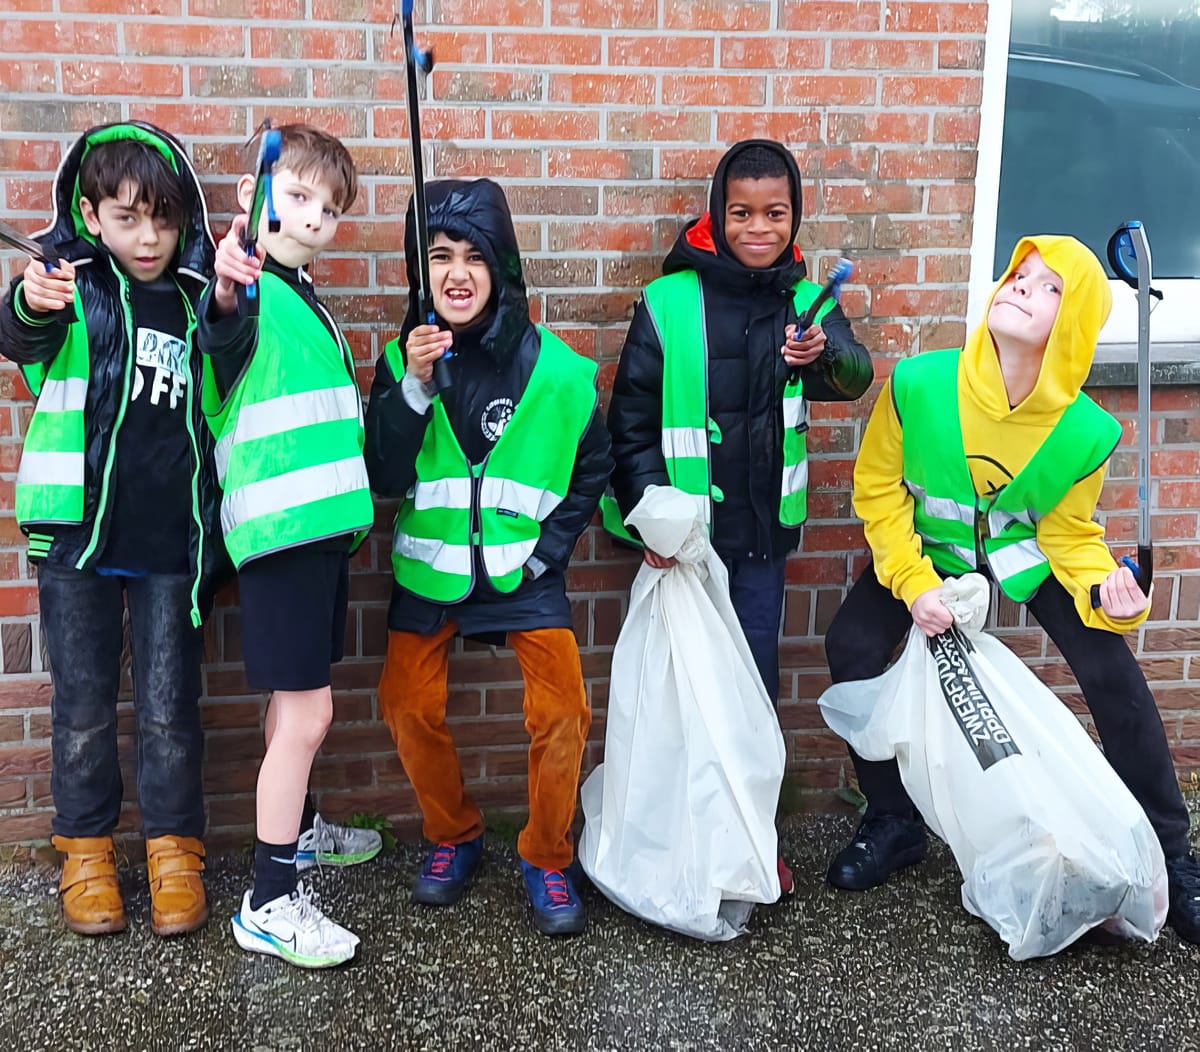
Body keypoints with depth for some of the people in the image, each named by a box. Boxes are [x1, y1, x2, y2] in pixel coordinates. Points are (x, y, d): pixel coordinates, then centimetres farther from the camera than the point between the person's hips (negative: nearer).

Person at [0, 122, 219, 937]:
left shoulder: (198, 299, 7)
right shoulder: (74, 286, -3)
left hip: (171, 537, 2)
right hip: (79, 529, -2)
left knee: (169, 706, 6)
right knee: (83, 704, 7)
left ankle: (174, 849, 20)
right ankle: (86, 850, 22)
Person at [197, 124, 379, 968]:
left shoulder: (306, 300, 17)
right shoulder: (254, 291, -12)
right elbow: (223, 337, -36)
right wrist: (228, 293, -56)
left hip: (322, 522, 9)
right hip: (279, 526, -9)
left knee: (299, 700, 22)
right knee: (306, 712, -7)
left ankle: (296, 829, 41)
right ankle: (270, 904, 4)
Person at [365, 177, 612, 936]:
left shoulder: (553, 367, -10)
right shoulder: (403, 357, -5)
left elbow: (593, 468, 3)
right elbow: (384, 477, -9)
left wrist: (548, 547, -4)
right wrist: (414, 385, -20)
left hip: (523, 568, -2)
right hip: (430, 566, 2)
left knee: (563, 711, -10)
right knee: (410, 705, 1)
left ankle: (548, 858, 12)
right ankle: (455, 836, 27)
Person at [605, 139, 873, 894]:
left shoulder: (806, 302, 1)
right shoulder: (669, 303, -6)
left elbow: (856, 376, -18)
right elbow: (631, 422, -4)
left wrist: (825, 354, -40)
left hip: (763, 530, 3)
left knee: (755, 684, 12)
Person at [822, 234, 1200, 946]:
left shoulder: (1086, 432, -26)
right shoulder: (920, 385, -29)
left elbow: (1069, 533, -12)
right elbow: (878, 488, -15)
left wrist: (1104, 587, -32)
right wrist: (913, 584, -22)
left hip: (1026, 551, 0)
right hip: (927, 547, 1)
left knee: (1111, 670, -15)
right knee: (853, 648, -17)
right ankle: (894, 821, 5)